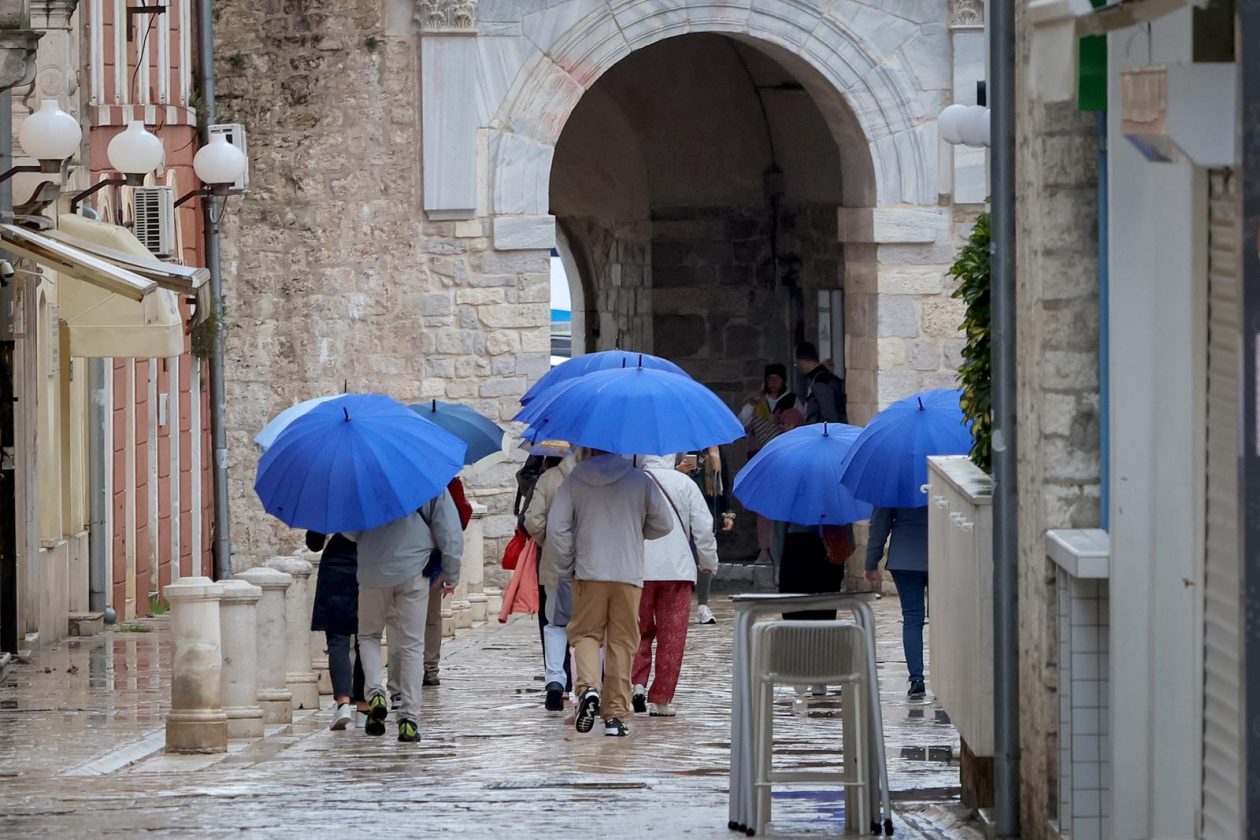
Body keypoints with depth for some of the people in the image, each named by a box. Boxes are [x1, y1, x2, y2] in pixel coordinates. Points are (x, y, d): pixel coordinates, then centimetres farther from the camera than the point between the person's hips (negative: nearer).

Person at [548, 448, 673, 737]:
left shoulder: (574, 482, 1)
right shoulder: (640, 481, 3)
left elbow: (556, 529, -5)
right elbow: (665, 524, 6)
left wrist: (569, 564, 6)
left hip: (588, 573, 0)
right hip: (629, 575, 1)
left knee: (585, 634, 9)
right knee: (622, 643, 6)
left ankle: (588, 687, -19)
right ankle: (615, 714, 4)